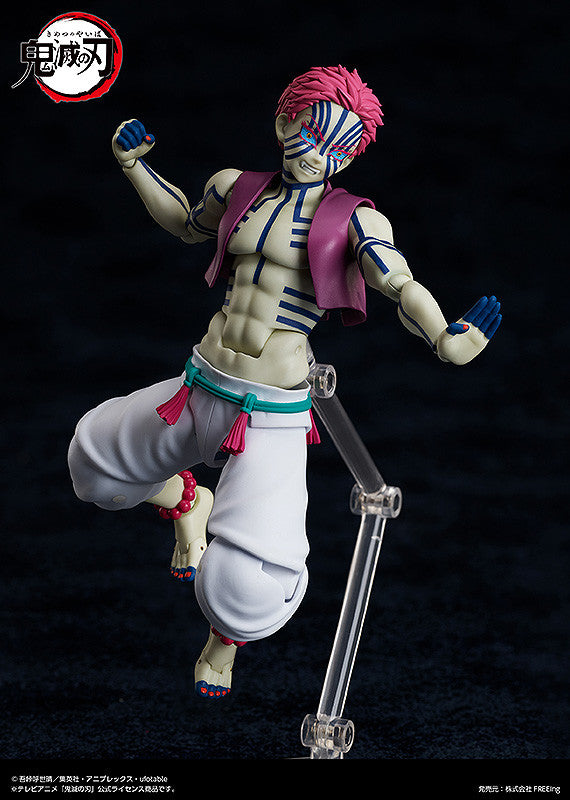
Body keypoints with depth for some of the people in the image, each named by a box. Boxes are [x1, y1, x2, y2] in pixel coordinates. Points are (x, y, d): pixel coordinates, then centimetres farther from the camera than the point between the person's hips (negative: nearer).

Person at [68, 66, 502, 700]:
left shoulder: (354, 219, -7)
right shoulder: (236, 190, 7)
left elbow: (402, 287, -22)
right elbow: (187, 224, 29)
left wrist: (444, 338, -41)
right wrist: (134, 166, 21)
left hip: (272, 415, -5)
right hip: (200, 388, 5)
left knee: (243, 587, -14)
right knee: (94, 461, 22)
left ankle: (226, 636, 24)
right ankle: (186, 503, 47)